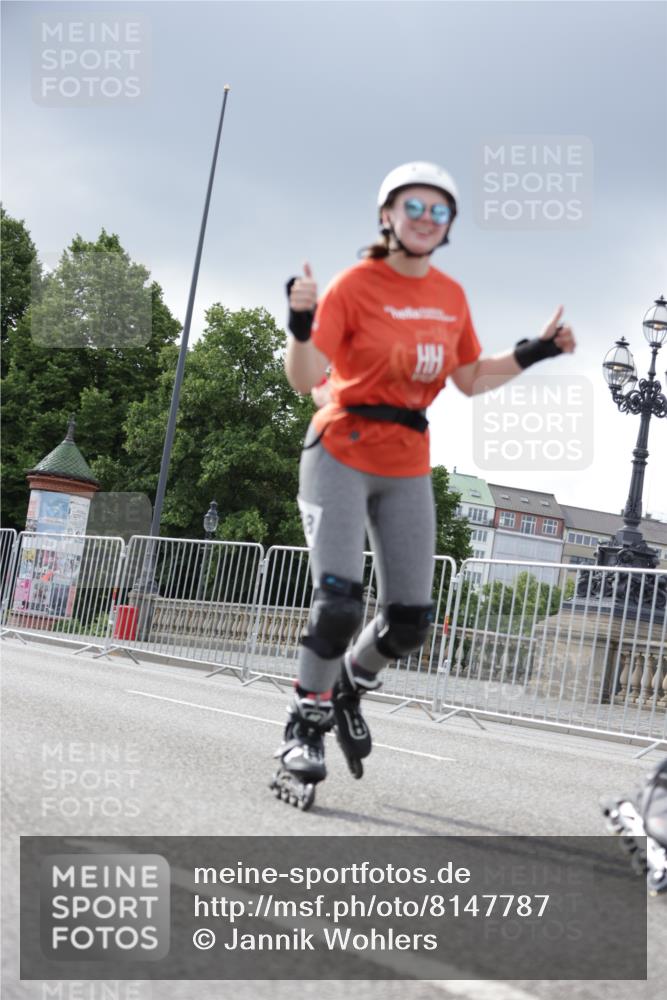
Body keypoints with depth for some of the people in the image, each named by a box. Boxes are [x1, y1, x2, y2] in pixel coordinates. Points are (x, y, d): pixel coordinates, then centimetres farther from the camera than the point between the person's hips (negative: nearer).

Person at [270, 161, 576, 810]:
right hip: (341, 456, -5)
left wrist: (535, 353, 10)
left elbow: (471, 380, 17)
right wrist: (301, 326, -35)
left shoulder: (451, 296, 7)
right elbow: (304, 379, -17)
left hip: (407, 469, 5)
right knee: (338, 603, -17)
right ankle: (304, 731, 1)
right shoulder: (355, 286, -9)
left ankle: (352, 685, 34)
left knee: (410, 619, 3)